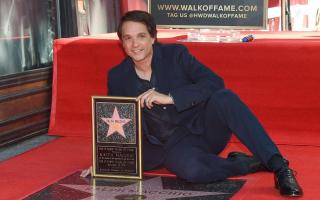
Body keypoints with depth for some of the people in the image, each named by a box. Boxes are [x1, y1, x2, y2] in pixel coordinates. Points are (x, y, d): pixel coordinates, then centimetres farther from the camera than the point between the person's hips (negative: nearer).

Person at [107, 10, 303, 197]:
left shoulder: (175, 53, -4)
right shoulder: (117, 77, 3)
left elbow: (215, 83, -17)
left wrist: (169, 97, -26)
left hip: (204, 127, 0)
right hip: (172, 146, 0)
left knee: (224, 98, -34)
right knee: (191, 169, -37)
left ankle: (278, 165, -33)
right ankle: (255, 163, -16)